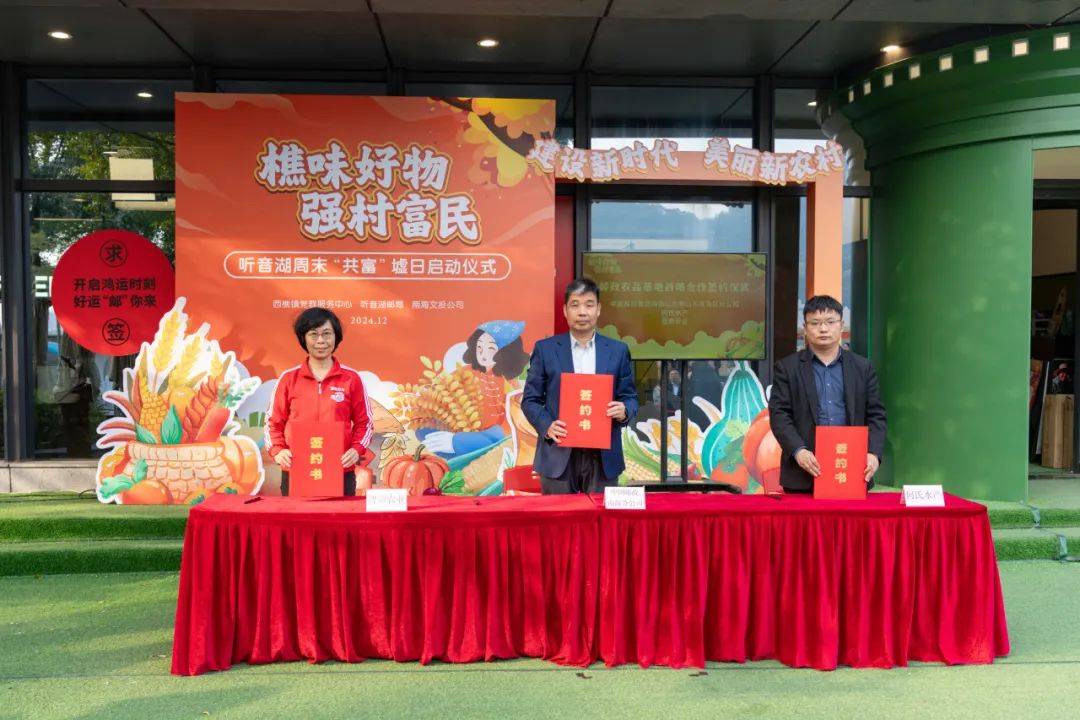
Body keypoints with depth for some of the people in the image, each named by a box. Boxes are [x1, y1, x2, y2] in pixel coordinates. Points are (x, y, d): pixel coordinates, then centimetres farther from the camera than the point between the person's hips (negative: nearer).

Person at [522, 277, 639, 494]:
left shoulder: (618, 351, 7)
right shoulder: (545, 349, 3)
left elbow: (630, 397, 10)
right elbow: (530, 399, 4)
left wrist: (624, 411, -13)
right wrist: (547, 426, -14)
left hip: (604, 457, 1)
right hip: (558, 455, -1)